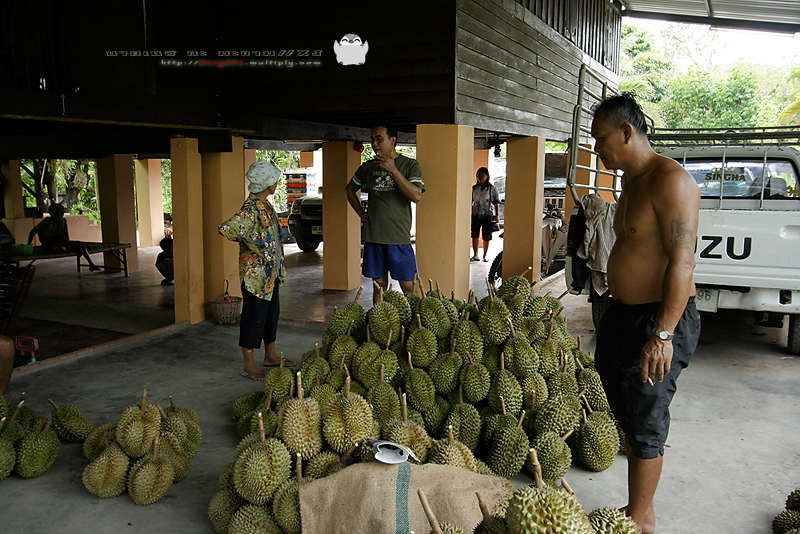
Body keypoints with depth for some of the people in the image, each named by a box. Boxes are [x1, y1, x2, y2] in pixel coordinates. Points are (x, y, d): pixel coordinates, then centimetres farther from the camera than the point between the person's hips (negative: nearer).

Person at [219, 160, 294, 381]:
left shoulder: (266, 205, 10)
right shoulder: (251, 209, -20)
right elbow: (226, 228, -32)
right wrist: (252, 243, -19)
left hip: (271, 274, 10)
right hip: (256, 274, -10)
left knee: (272, 313, 18)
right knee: (253, 317, 0)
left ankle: (271, 356, 32)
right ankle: (249, 365, 11)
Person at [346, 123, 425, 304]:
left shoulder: (410, 165, -1)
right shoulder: (368, 167, 10)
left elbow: (416, 196, -16)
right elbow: (350, 189, 26)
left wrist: (393, 170, -19)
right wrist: (362, 213, 13)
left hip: (399, 237, -3)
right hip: (373, 236, 3)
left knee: (408, 287, -2)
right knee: (379, 286, 10)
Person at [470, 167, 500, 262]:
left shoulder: (492, 188, -2)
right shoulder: (474, 188, 8)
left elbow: (496, 203, -2)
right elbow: (470, 201, 14)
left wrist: (497, 215, -8)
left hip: (487, 215, -3)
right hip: (475, 215, 3)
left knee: (486, 237, 4)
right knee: (474, 235, 2)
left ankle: (485, 255, 17)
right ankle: (475, 255, 11)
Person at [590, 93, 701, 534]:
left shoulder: (669, 180, -17)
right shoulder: (631, 180, 14)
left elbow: (682, 262, -23)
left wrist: (662, 333, -27)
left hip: (658, 320, -10)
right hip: (624, 314, 10)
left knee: (644, 422, 2)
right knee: (624, 411, 16)